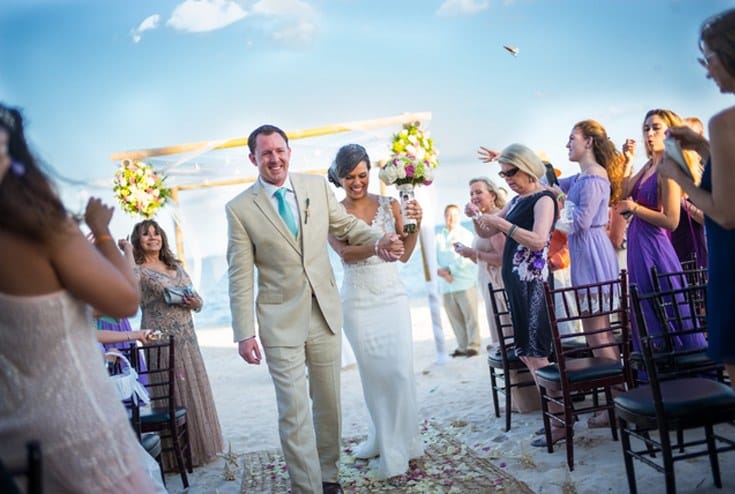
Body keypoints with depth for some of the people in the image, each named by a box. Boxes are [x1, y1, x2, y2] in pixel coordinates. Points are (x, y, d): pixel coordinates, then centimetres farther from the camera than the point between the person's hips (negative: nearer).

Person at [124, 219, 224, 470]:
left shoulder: (176, 266, 15)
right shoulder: (140, 269, -3)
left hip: (187, 338, 6)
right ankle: (177, 454, 11)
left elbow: (197, 299, 18)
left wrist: (196, 302, -4)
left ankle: (199, 446, 25)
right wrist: (128, 250, -17)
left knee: (194, 390, 11)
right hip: (161, 341, -6)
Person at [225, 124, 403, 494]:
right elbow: (240, 277, -6)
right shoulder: (240, 209, -5)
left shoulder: (317, 186, 2)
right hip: (281, 320, -3)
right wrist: (244, 333, -9)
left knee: (328, 402, 14)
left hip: (325, 312, 3)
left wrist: (379, 241, -10)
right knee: (293, 409, -3)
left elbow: (347, 225, 11)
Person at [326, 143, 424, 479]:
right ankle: (380, 438, 25)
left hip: (392, 296, 1)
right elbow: (345, 252, -18)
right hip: (358, 301, -1)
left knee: (400, 370, -3)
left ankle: (398, 445, 14)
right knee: (372, 373, 8)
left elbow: (404, 255, 3)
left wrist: (415, 226, -13)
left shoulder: (389, 205, 2)